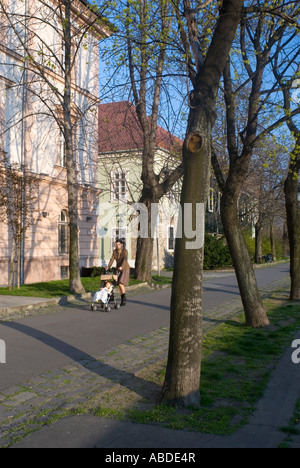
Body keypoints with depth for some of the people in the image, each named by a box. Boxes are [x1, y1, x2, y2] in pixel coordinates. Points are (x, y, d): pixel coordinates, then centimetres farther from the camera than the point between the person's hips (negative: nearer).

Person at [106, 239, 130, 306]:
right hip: (118, 269, 6)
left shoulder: (125, 251, -18)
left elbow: (125, 259, -33)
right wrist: (108, 267, -28)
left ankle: (124, 298, -7)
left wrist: (121, 266, -49)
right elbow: (112, 260, -11)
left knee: (121, 283, -20)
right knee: (120, 285, 4)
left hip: (125, 269, -6)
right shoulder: (115, 251, -1)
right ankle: (122, 300, 13)